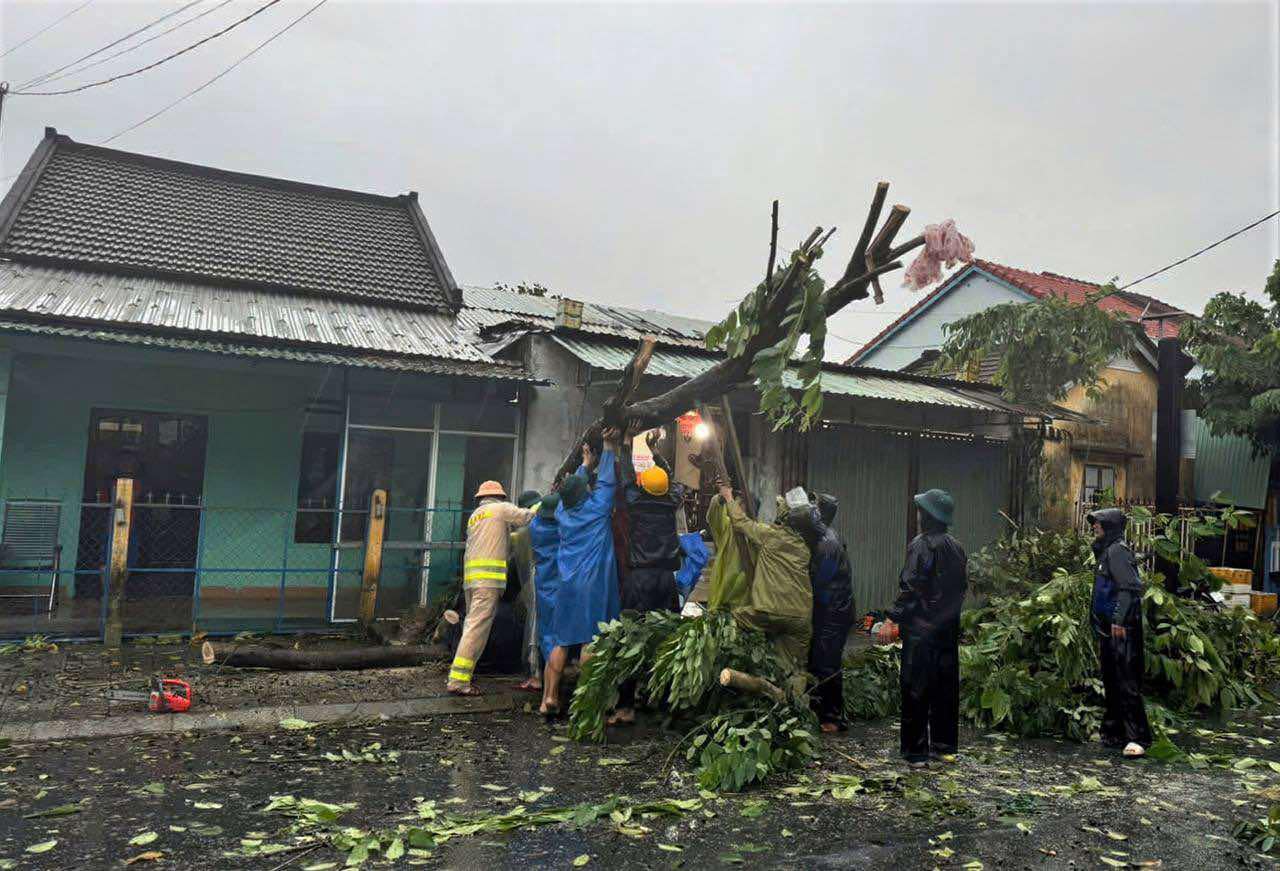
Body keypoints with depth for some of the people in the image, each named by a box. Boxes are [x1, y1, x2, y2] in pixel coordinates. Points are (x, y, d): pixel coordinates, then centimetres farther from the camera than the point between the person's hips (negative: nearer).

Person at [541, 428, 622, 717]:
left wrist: (585, 464, 39)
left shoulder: (562, 511, 9)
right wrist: (609, 448, 17)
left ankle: (549, 697, 4)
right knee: (591, 641, -3)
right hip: (594, 583, -5)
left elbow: (573, 484, 26)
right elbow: (607, 480, 7)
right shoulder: (596, 507, -4)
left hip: (568, 584, 5)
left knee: (561, 642, 7)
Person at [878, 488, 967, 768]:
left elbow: (910, 588, -19)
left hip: (921, 629, -8)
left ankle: (916, 752, 1)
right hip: (949, 629, 8)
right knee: (946, 685, 15)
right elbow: (962, 587, 14)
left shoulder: (921, 545, -15)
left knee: (916, 688, -1)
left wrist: (892, 620, -15)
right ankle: (944, 744, 24)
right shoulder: (956, 548, 9)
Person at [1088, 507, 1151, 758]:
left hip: (1121, 628, -10)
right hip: (1108, 628, 10)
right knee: (1111, 682, 15)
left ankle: (1137, 738, -7)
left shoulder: (1117, 550, -11)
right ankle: (1114, 733, 23)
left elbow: (1131, 587, -20)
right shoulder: (1105, 551, 18)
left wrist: (1119, 619, -24)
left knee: (1126, 682, -9)